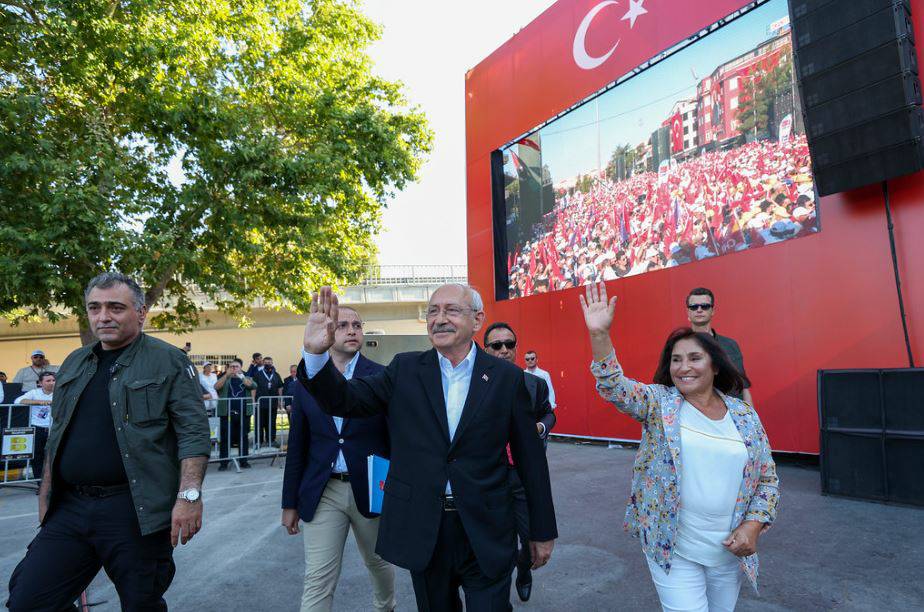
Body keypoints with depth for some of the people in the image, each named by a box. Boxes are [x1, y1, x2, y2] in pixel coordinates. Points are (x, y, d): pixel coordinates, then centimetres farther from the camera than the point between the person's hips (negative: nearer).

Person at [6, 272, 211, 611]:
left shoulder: (168, 361, -6)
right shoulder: (74, 363, 13)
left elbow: (194, 433, -12)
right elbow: (57, 434, 22)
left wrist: (189, 494, -20)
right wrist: (46, 492, 19)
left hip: (135, 511, -5)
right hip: (69, 507, 6)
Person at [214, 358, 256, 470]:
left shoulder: (247, 378, 14)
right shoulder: (225, 379, 14)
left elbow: (252, 386, -7)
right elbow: (216, 387, -5)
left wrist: (240, 376, -15)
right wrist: (226, 375, -14)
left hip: (243, 414, 1)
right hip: (227, 414, 0)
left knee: (243, 437, 4)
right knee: (225, 438, -2)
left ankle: (243, 460, 12)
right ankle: (223, 462, 3)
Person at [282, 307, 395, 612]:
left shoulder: (382, 378, -7)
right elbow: (297, 446, 6)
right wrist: (290, 502, 8)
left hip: (370, 489, 0)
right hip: (322, 493, 1)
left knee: (380, 562, 21)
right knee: (317, 581, 1)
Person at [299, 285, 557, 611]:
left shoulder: (507, 377, -5)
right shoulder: (405, 370, -1)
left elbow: (530, 457, -1)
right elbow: (343, 400, -8)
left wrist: (542, 531, 4)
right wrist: (316, 352, -27)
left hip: (486, 533, -2)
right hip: (422, 530, 2)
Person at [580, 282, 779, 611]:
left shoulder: (745, 415, 2)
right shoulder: (659, 402, -6)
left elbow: (768, 479, 8)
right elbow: (615, 387, -24)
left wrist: (753, 525, -6)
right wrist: (599, 335, -37)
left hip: (730, 550, 4)